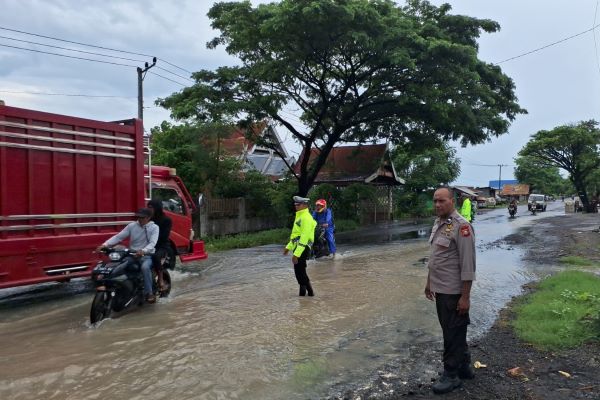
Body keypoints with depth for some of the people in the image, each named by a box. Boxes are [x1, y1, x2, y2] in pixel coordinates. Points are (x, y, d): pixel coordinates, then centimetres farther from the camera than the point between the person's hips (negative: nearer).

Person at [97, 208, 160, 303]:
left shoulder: (154, 227, -4)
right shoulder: (132, 226, 5)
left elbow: (152, 243, -19)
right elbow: (118, 237, -2)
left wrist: (143, 251, -40)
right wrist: (105, 244, -19)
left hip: (146, 256, -4)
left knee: (145, 267, -35)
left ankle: (149, 293, -22)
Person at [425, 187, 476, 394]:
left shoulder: (461, 226, -18)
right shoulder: (438, 222, 9)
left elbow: (467, 264, -19)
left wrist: (465, 296, -20)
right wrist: (429, 282, 20)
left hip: (453, 292, -8)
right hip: (440, 289, 9)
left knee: (453, 333, 4)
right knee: (451, 331, 19)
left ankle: (451, 375, 17)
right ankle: (464, 366, 35)